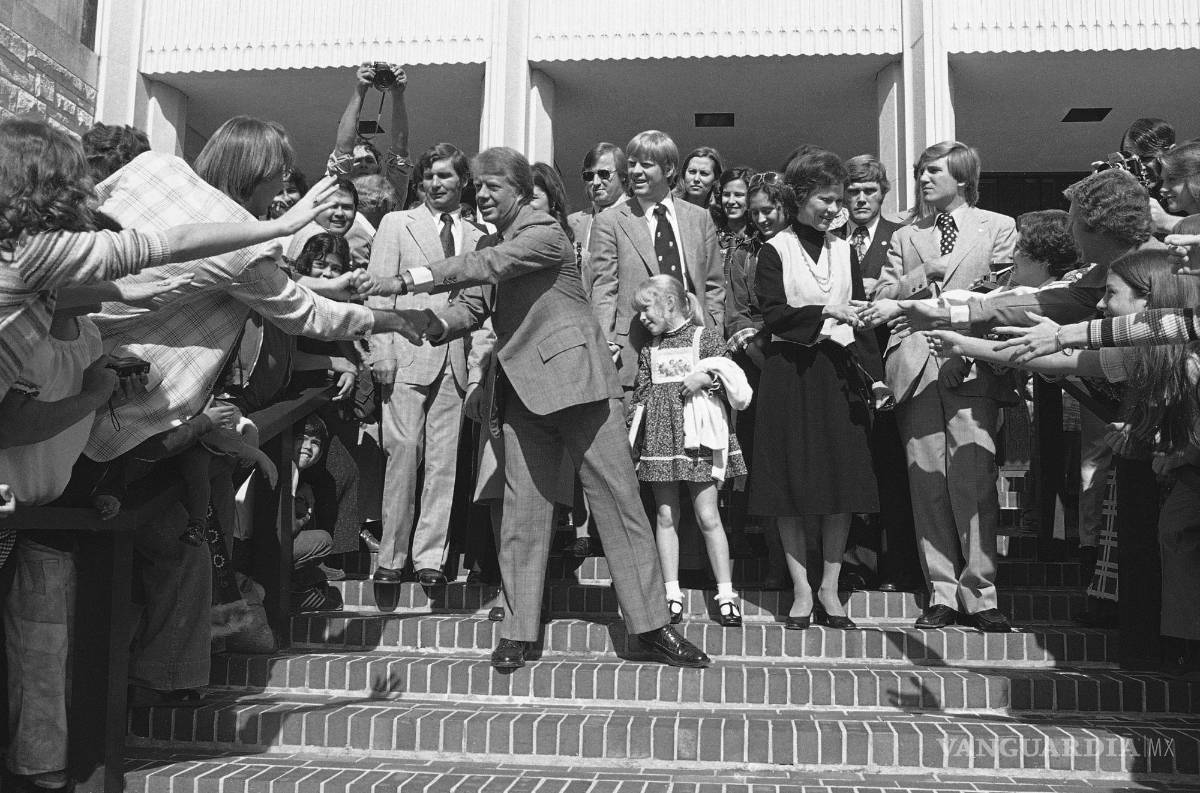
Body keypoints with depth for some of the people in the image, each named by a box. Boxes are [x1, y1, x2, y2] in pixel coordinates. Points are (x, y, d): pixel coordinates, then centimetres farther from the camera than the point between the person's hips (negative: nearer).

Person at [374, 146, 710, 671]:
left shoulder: (544, 233, -4)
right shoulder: (491, 245, 19)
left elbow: (489, 267, -19)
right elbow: (474, 304, 13)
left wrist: (419, 277, -21)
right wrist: (431, 326, -7)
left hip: (577, 381, -6)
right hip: (524, 392, 6)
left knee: (619, 502, -2)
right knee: (522, 513, 3)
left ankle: (651, 625, 5)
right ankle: (518, 631, 11)